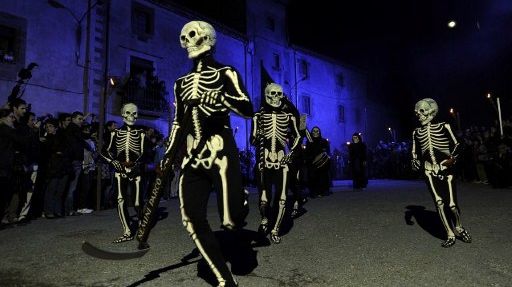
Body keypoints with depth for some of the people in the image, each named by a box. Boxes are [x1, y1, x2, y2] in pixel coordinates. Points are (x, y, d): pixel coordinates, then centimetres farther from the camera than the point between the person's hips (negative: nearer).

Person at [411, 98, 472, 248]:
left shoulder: (443, 126, 1)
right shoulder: (416, 132, 11)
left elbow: (456, 145, 1)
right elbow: (415, 153, 17)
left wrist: (453, 158, -16)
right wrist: (415, 163, -1)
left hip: (446, 168, -2)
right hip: (429, 171, 3)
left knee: (451, 204, -5)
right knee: (439, 203, -4)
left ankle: (459, 228, 26)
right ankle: (450, 235, 10)